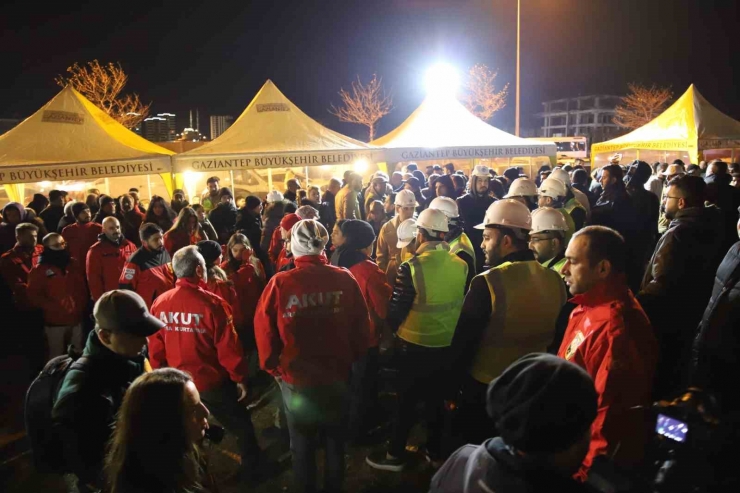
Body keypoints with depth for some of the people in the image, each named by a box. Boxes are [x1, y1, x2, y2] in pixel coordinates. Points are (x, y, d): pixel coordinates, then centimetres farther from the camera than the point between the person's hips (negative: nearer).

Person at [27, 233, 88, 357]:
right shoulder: (39, 270, -6)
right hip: (55, 322, -4)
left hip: (76, 319, 4)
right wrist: (53, 308, -17)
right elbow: (33, 295, -9)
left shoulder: (75, 264, 8)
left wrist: (81, 306, 3)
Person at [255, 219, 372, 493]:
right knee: (335, 443, 24)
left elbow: (264, 331, -11)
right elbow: (361, 328, -7)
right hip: (337, 376, 1)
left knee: (302, 447, 22)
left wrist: (273, 367, 7)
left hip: (296, 379, -1)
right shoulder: (345, 279, -16)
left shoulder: (279, 283, -19)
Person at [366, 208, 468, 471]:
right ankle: (434, 451, 36)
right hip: (448, 344, 5)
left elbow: (396, 310, -15)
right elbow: (462, 304, 4)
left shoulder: (411, 268, -21)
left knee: (407, 400, 12)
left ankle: (395, 455, 26)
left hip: (415, 346, -4)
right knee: (436, 398, 21)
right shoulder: (461, 266, -7)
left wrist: (393, 329, 6)